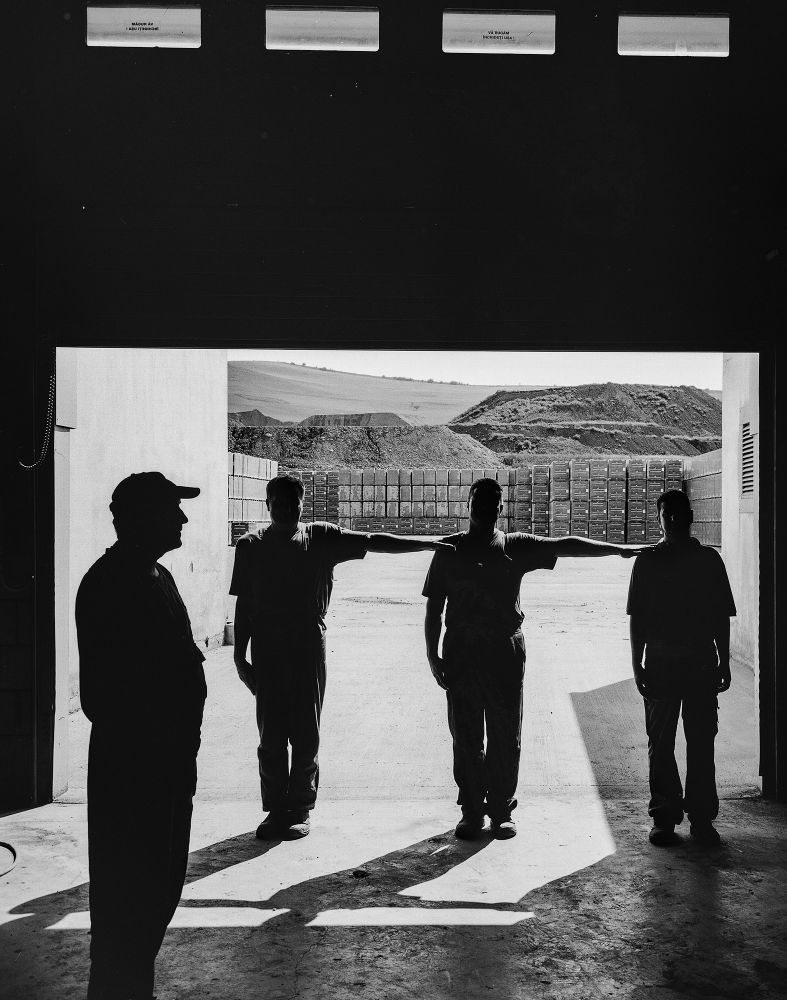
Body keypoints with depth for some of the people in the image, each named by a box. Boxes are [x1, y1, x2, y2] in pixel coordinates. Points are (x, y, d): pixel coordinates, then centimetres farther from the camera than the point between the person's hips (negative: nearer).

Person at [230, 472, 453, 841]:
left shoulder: (322, 538, 4)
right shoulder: (251, 546, 4)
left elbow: (375, 541, 3)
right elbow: (243, 604, 6)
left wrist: (430, 543, 0)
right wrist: (240, 655, 4)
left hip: (309, 648, 0)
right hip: (267, 649, 0)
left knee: (306, 735, 2)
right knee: (271, 737, 4)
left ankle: (299, 811, 15)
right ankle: (275, 811, 16)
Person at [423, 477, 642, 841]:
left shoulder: (517, 546, 7)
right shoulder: (449, 549, 6)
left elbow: (567, 545, 7)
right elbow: (434, 609, 7)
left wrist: (620, 549, 5)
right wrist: (432, 654, 2)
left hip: (506, 652, 0)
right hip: (460, 653, 0)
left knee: (506, 739, 3)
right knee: (466, 738, 3)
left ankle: (501, 811, 16)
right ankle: (471, 812, 15)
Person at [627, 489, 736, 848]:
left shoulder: (709, 559, 5)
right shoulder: (648, 561, 3)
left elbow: (721, 616, 7)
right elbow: (637, 618, 3)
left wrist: (723, 663, 3)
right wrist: (637, 665, -2)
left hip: (702, 663, 0)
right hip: (660, 663, 0)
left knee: (701, 743, 3)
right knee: (660, 744, 4)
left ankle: (702, 818, 13)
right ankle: (664, 818, 15)